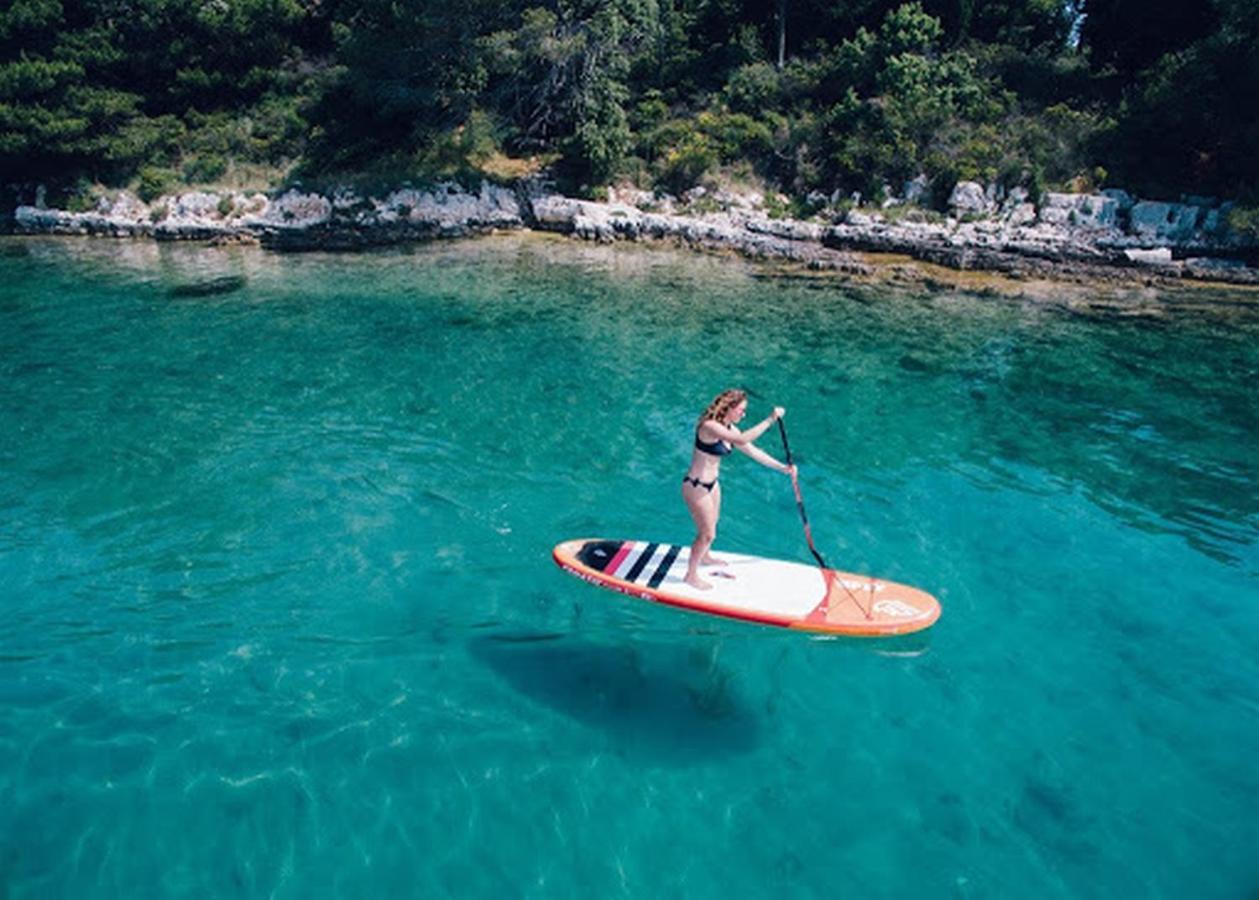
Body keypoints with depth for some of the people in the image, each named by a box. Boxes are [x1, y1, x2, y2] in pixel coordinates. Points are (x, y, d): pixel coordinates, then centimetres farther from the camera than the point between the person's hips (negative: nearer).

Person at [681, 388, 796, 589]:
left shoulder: (729, 429, 2)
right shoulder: (710, 427, -28)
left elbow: (752, 451, 6)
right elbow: (742, 440, -41)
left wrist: (782, 467, 4)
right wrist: (770, 419, -39)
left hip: (711, 484, 9)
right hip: (696, 487, -9)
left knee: (712, 523, 29)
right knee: (707, 534, 4)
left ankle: (705, 557, 55)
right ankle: (691, 575, 24)